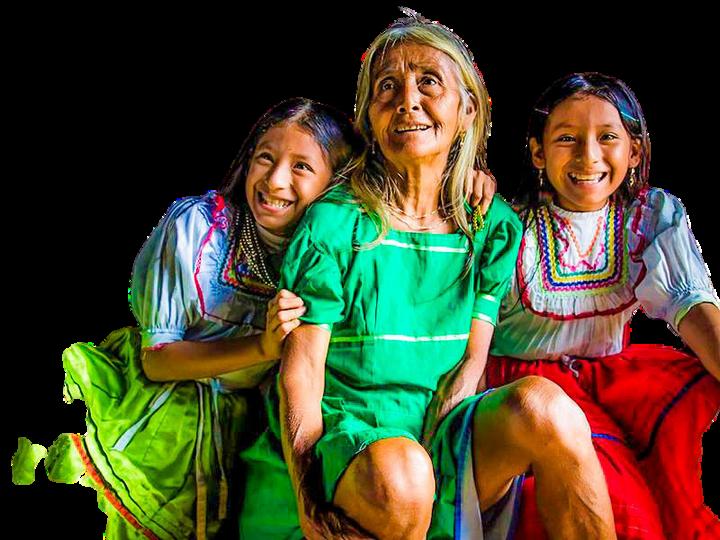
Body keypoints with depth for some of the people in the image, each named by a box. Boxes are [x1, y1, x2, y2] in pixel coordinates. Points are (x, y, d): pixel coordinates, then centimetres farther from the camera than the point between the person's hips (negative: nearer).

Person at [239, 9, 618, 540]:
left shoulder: (494, 227, 8)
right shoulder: (335, 222, -3)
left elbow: (472, 359, 3)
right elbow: (300, 369, -7)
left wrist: (429, 450, -14)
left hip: (442, 433, 3)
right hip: (343, 433, -3)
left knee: (540, 403, -28)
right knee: (396, 474, -38)